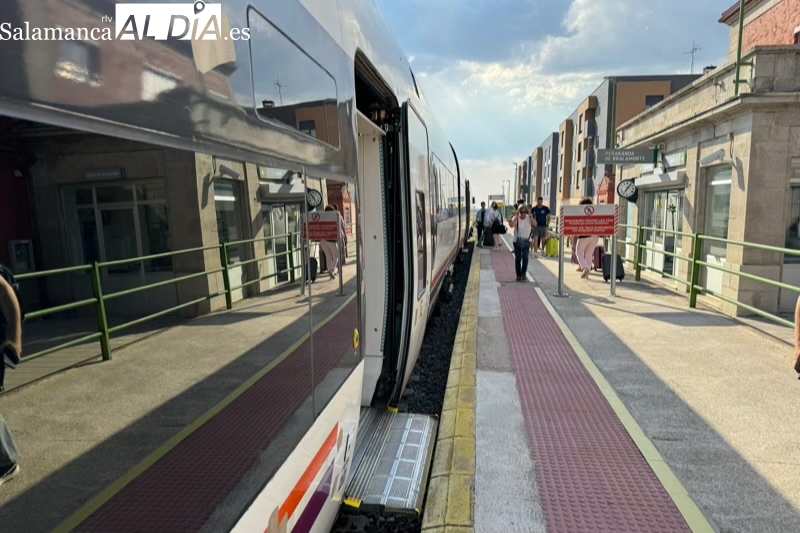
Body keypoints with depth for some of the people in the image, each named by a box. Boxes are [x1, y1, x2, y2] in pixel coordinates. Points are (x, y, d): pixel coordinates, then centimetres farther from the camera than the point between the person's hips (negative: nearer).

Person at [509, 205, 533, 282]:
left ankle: (523, 274, 1)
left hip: (526, 242, 0)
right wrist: (516, 216, -26)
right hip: (517, 242, 0)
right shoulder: (516, 218, -6)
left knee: (525, 257, -12)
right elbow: (511, 225, -27)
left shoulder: (529, 218, -2)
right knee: (517, 258, 3)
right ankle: (518, 275, 14)